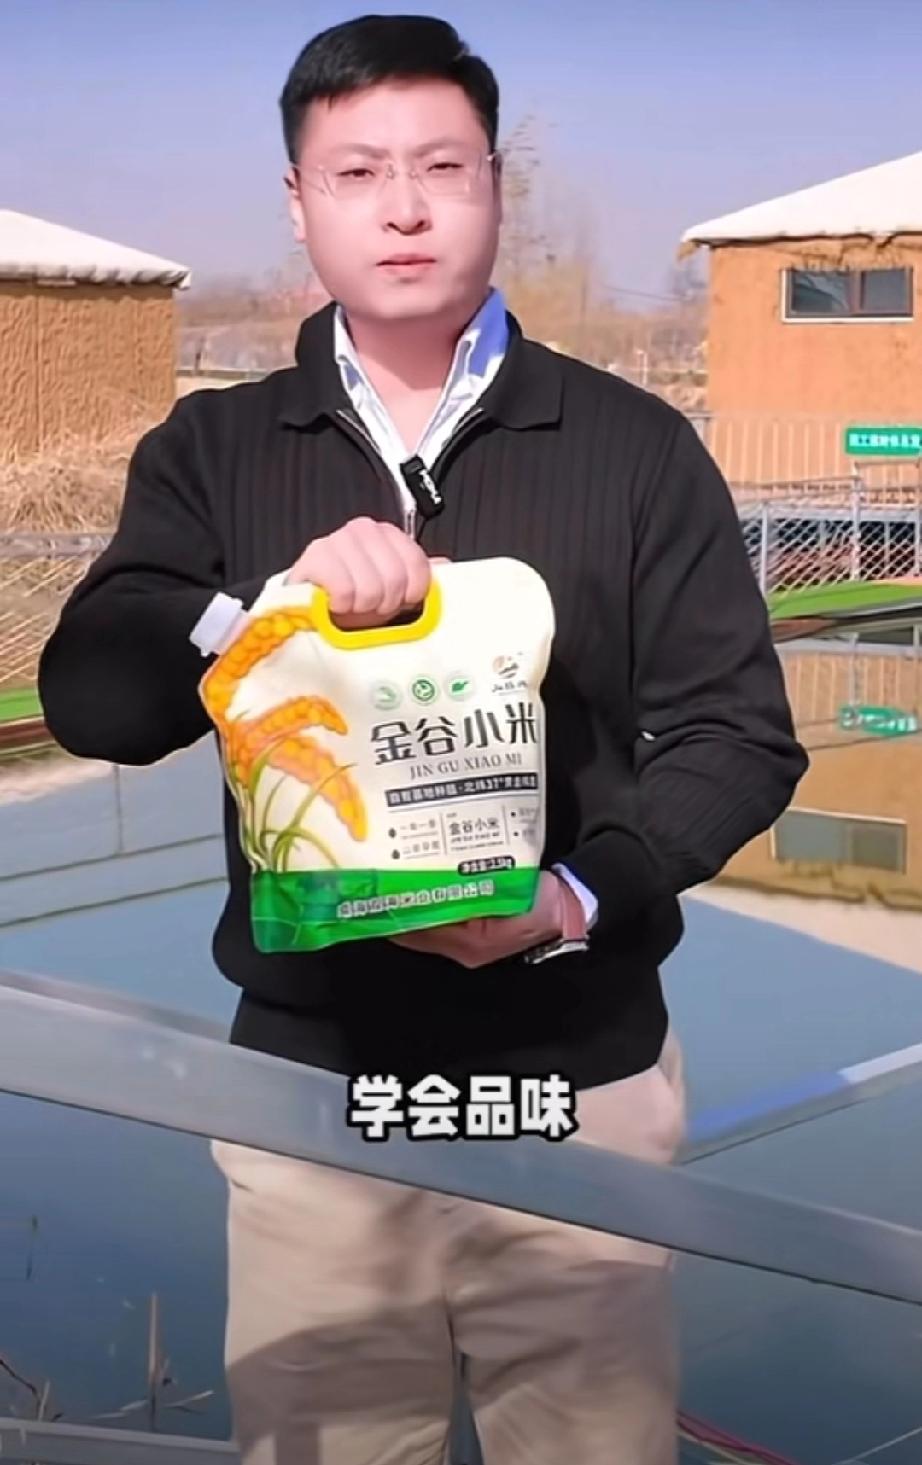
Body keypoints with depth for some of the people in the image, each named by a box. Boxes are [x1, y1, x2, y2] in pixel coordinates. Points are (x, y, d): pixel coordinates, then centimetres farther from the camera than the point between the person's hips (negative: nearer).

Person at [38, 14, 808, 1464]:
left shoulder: (635, 449, 1)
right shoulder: (213, 452, 5)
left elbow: (741, 733, 1)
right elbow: (90, 701, -4)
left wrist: (580, 897, -15)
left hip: (580, 1072, -1)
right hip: (308, 1075, 1)